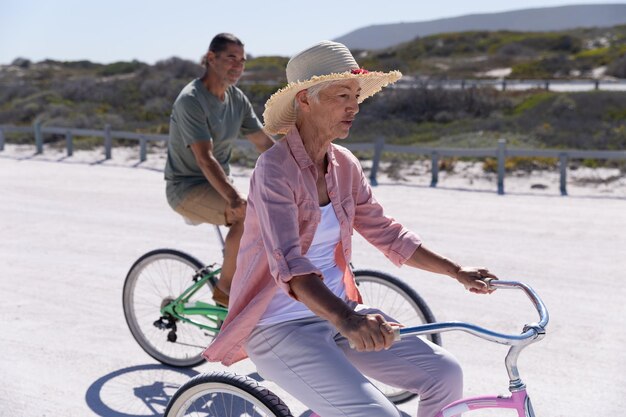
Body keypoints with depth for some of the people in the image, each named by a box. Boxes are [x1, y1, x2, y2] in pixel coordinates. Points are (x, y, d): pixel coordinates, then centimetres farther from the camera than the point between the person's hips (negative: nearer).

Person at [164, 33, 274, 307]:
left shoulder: (237, 99, 5)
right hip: (188, 187, -8)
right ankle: (225, 287, -14)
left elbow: (265, 144, 6)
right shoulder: (191, 100, -19)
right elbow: (205, 159, -30)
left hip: (218, 184, 8)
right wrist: (234, 198, -43)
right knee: (250, 214, -31)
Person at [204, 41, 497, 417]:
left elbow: (386, 233, 12)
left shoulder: (344, 165, 4)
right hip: (281, 329, -7)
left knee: (445, 373, -4)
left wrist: (456, 270, 4)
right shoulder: (275, 169, -18)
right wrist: (348, 320, -44)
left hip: (337, 314, 7)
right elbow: (288, 264, -30)